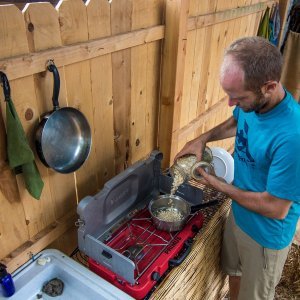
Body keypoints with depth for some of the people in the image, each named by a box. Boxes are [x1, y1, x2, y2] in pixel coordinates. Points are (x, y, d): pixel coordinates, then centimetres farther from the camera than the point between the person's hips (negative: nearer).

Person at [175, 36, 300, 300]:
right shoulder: (252, 102, -16)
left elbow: (276, 208, -29)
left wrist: (219, 185, -18)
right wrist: (203, 138, -6)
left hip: (266, 233, -6)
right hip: (239, 212, 7)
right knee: (235, 272, 32)